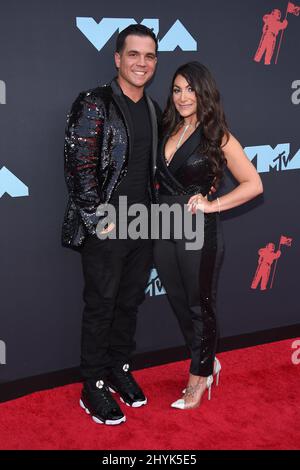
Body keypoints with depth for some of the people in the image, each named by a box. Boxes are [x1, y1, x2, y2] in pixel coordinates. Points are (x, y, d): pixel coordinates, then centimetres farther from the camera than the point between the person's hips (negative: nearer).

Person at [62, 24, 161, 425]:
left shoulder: (153, 110, 10)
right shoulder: (94, 104, -10)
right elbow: (78, 165, -15)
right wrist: (98, 220, -15)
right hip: (105, 228, -6)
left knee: (129, 302, 16)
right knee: (101, 307, 4)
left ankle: (119, 369, 34)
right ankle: (93, 387, 18)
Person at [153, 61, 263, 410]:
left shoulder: (218, 138, -7)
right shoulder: (167, 131, 8)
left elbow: (253, 184, -8)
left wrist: (212, 205, -13)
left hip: (198, 232, -6)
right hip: (164, 230, 6)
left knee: (199, 305, 9)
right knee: (179, 303, 16)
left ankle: (200, 376, 27)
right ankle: (207, 362, 37)